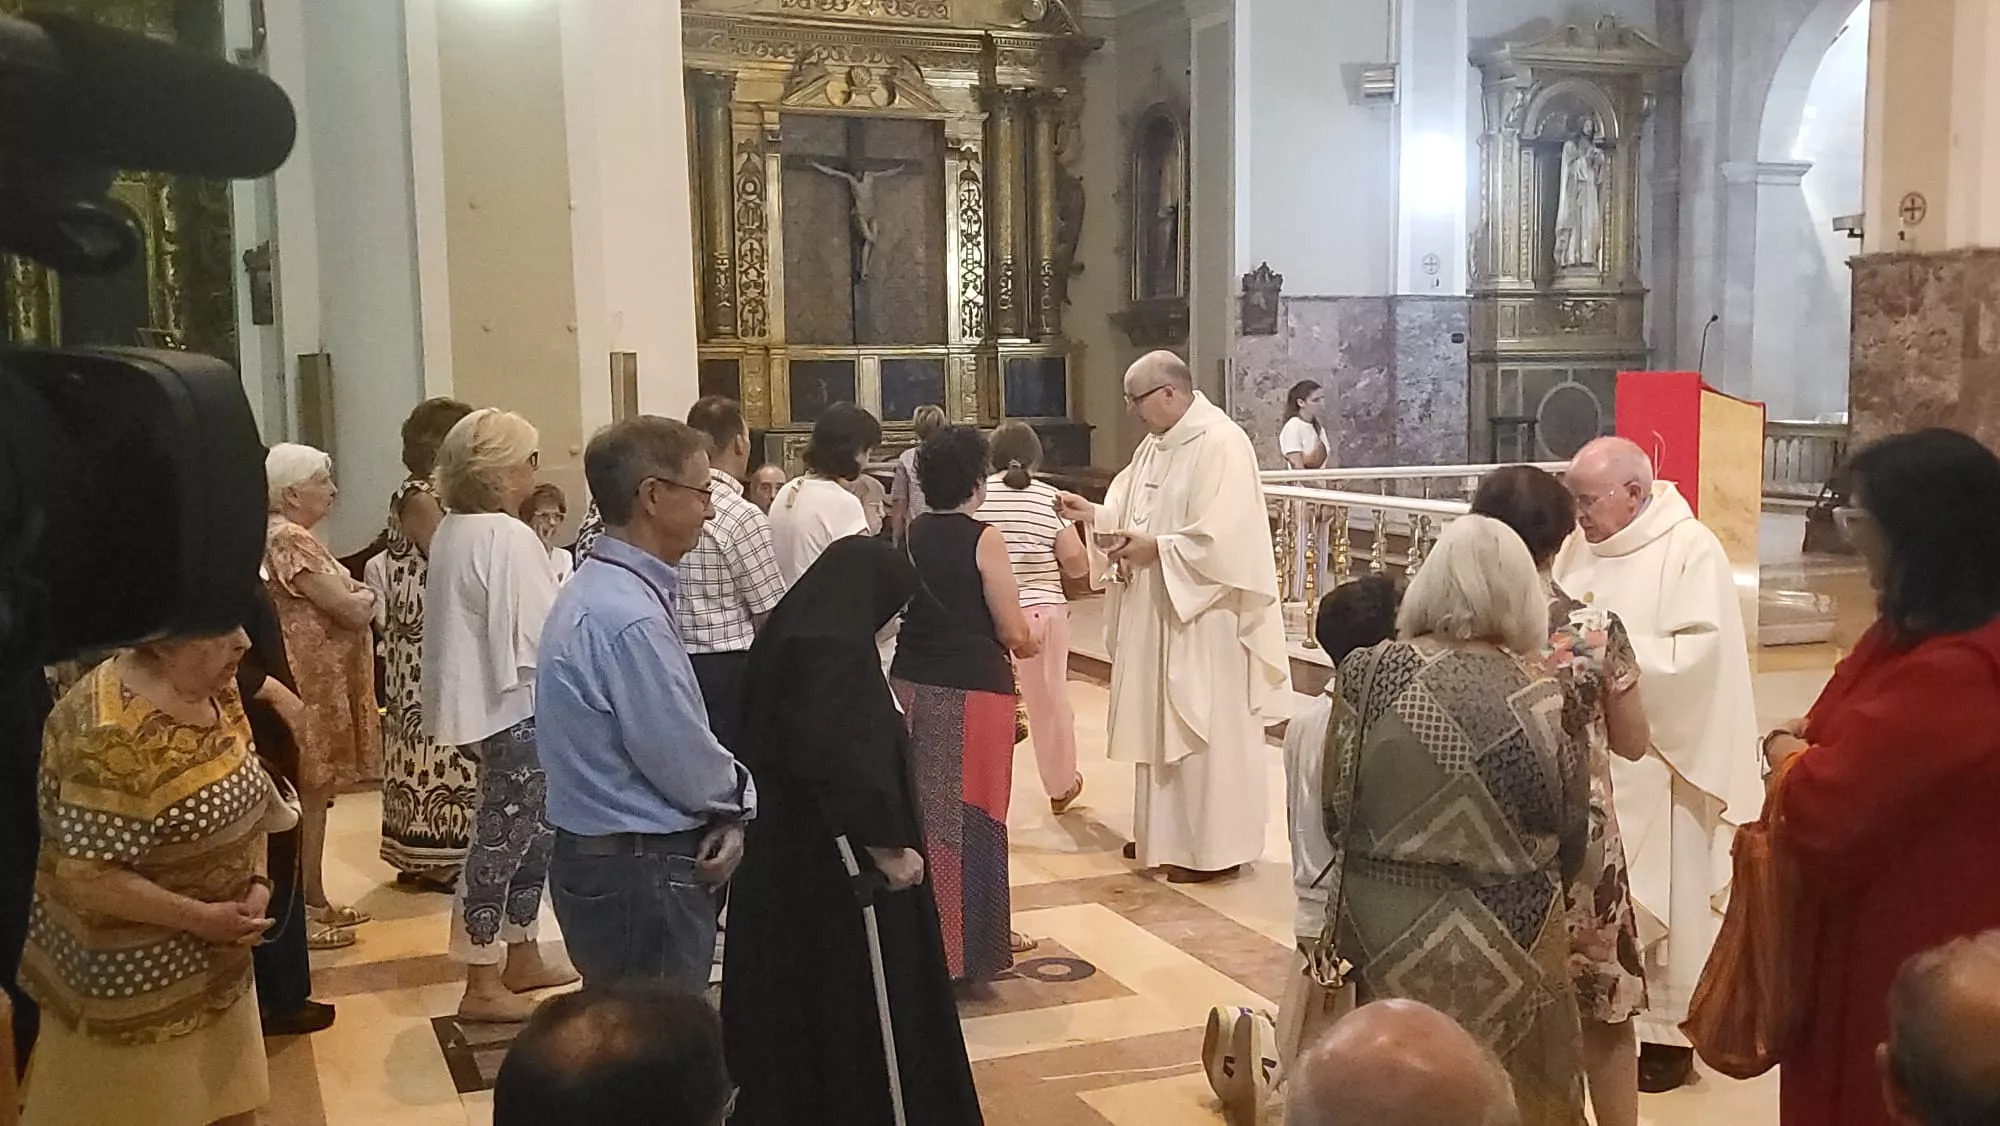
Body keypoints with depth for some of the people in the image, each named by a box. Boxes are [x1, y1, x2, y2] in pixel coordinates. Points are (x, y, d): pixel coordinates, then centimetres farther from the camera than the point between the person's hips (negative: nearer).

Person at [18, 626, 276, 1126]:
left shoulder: (215, 688, -3)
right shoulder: (115, 736, -29)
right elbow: (87, 876, -29)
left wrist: (258, 882, -6)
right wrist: (201, 918, -23)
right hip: (132, 976, -8)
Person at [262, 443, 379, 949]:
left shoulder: (297, 536, 15)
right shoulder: (288, 540, -18)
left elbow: (354, 597, 16)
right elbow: (351, 610, -20)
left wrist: (355, 596, -4)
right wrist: (363, 597, -1)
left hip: (326, 684, 10)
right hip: (312, 686, -10)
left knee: (316, 793, 15)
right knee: (307, 796, -4)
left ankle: (315, 900, 23)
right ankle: (299, 913, 3)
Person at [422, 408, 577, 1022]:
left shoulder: (451, 530, 8)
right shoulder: (508, 538, -20)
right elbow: (537, 636, -22)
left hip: (481, 702, 10)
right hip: (515, 709, -10)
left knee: (531, 830, 19)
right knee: (502, 839, -1)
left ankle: (521, 957, 30)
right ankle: (482, 987, 9)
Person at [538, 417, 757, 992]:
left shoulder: (598, 587, 9)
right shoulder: (629, 618, -24)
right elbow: (684, 764, -19)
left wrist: (722, 813, 1)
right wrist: (740, 798, 1)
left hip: (602, 856, 10)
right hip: (641, 878, -10)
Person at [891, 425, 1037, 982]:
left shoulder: (909, 536, 4)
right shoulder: (984, 539, -12)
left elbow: (899, 609, 11)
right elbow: (1013, 631, -12)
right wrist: (1028, 643, 9)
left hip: (911, 685, 6)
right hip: (972, 690, -6)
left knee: (922, 807, 17)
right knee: (971, 812, 5)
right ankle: (969, 939, 13)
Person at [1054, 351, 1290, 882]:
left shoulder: (1221, 444, -19)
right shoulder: (1156, 443, 11)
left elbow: (1223, 536, -25)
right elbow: (1133, 512, 13)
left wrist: (1156, 548, -22)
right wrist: (1094, 514, -4)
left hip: (1203, 616, -10)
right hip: (1157, 611, 10)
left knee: (1205, 731, -1)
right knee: (1162, 725, 16)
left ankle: (1215, 848, 9)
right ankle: (1165, 833, 27)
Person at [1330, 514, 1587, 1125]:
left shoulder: (1371, 673, -12)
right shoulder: (1542, 699, -12)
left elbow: (1334, 814, -4)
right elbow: (1571, 845, -2)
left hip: (1384, 936, 1)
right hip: (1507, 943, -1)